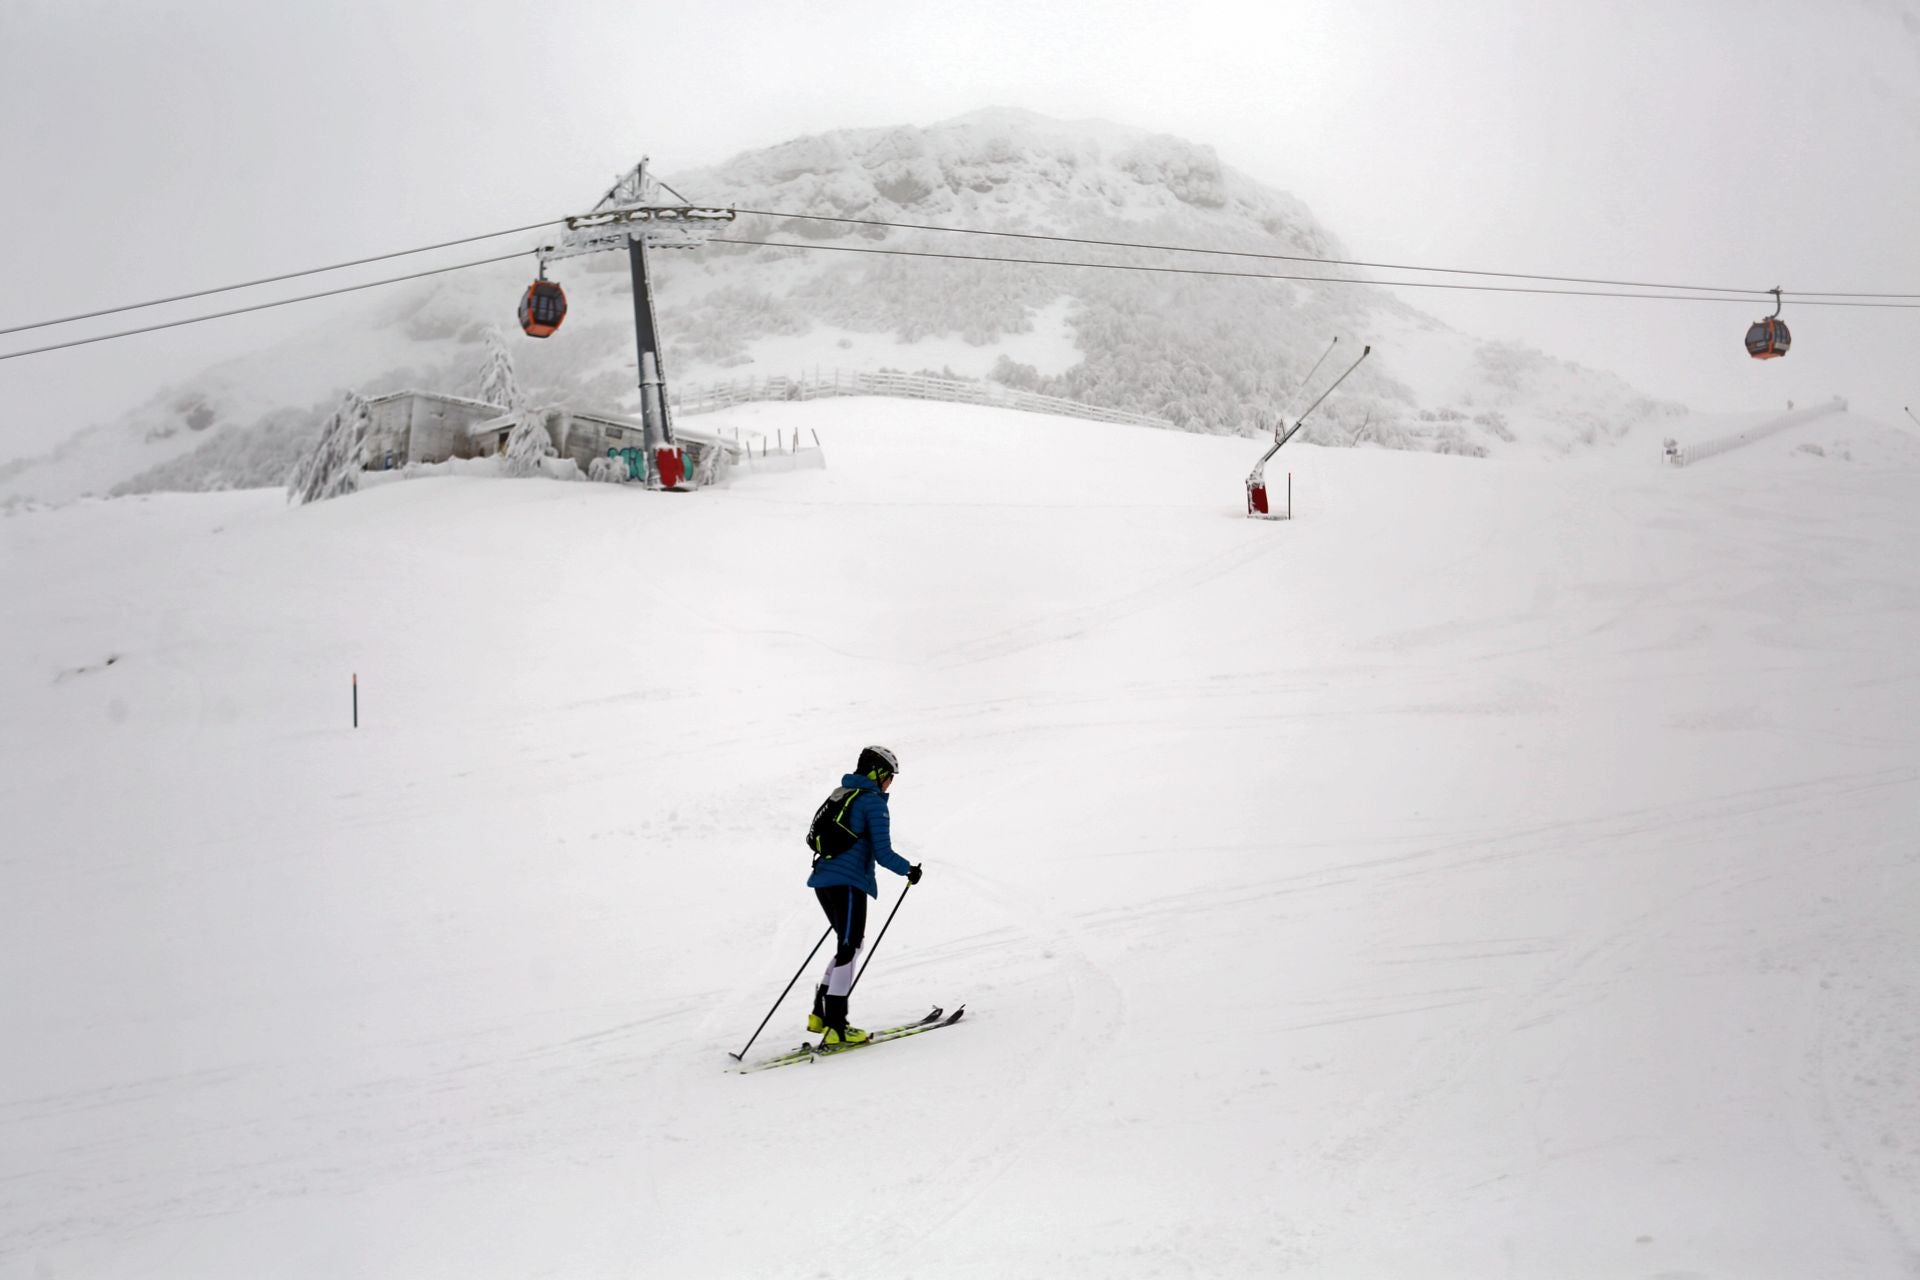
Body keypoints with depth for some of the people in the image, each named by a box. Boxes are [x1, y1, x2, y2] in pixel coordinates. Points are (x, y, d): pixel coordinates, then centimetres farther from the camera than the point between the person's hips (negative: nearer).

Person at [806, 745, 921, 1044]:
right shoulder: (873, 802, -8)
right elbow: (883, 853, -14)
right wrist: (909, 870, 2)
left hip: (823, 880, 8)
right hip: (849, 884, -8)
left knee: (849, 945, 19)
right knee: (848, 950, -3)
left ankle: (821, 1014, 17)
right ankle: (836, 1028, -5)